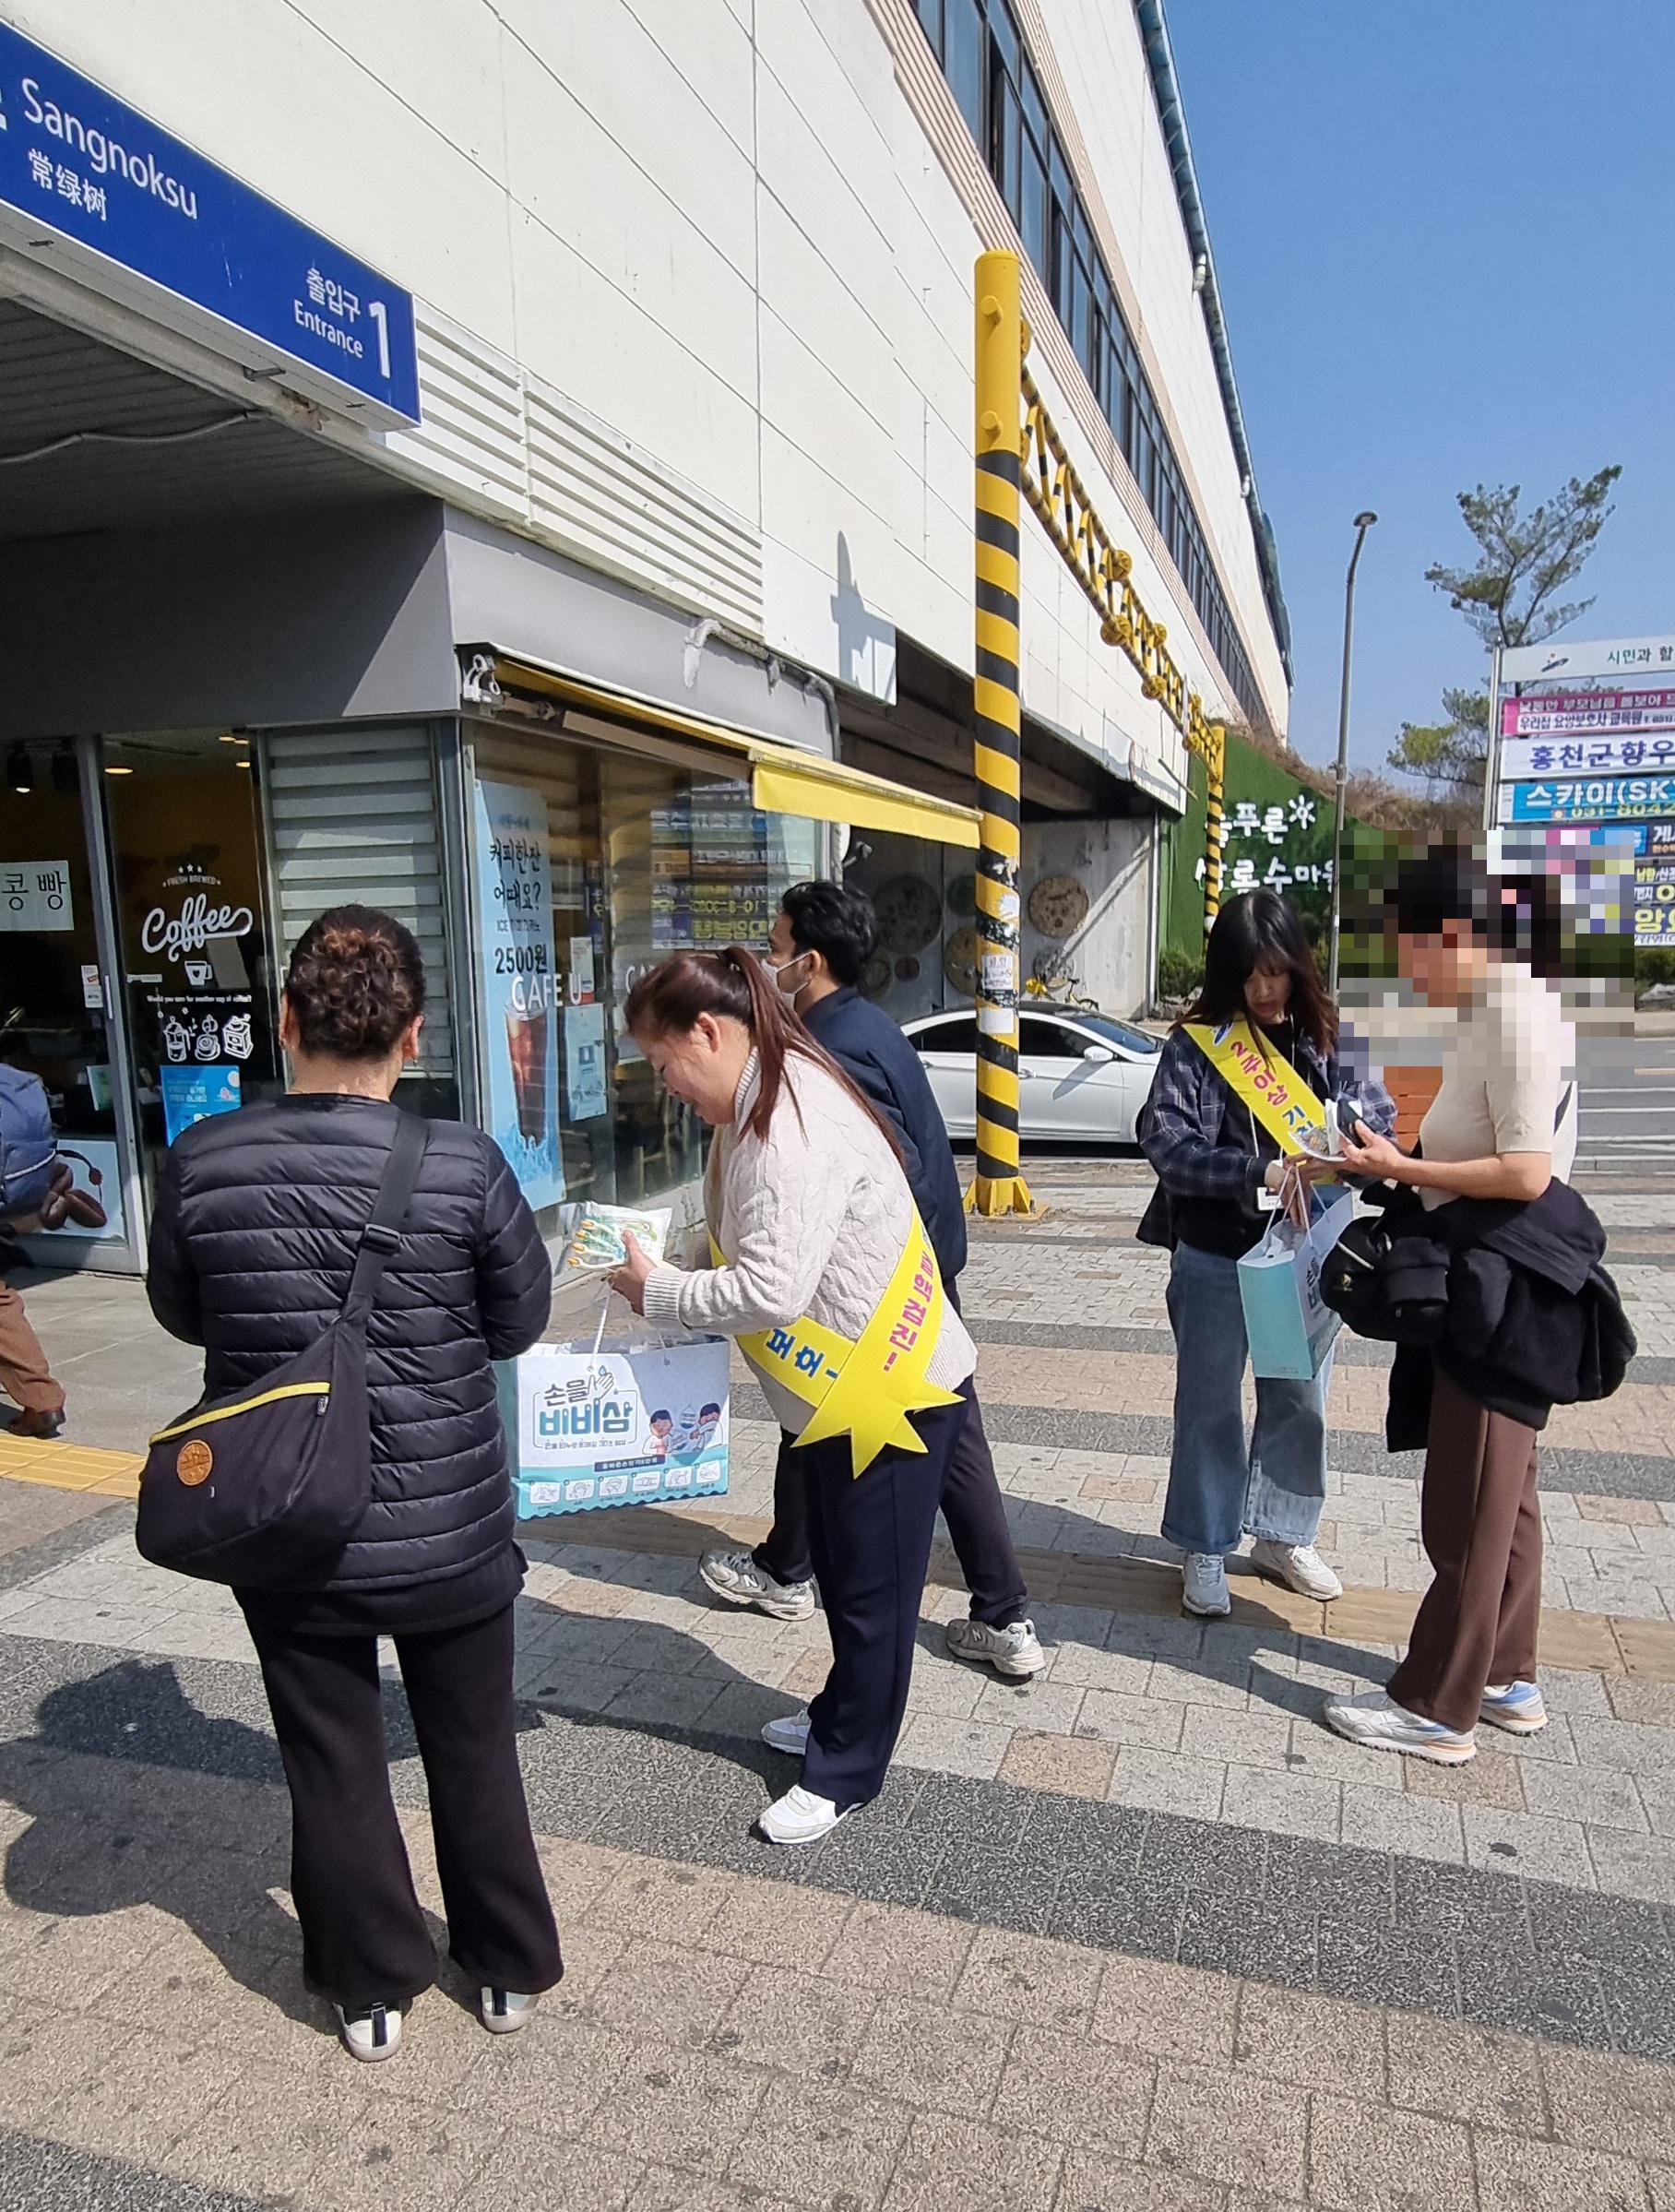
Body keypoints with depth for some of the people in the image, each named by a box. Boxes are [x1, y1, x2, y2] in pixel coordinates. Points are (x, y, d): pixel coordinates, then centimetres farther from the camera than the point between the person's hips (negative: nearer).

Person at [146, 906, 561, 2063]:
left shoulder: (202, 1163, -14)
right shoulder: (464, 1164, -20)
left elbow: (183, 1315, 3)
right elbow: (520, 1321, -5)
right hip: (448, 1531, -1)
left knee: (334, 1764, 21)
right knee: (475, 1752, 21)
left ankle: (372, 1988, 39)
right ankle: (511, 1968, 40)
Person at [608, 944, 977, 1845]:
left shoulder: (794, 1122, -27)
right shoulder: (759, 1106, 5)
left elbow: (773, 1290, -32)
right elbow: (750, 1249, 11)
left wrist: (658, 1291, -18)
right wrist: (667, 1279, -5)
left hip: (892, 1389, -10)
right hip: (838, 1388, 10)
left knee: (870, 1587, 8)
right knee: (840, 1572, 25)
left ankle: (845, 1772, 25)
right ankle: (842, 1718, 45)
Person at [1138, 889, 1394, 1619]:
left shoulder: (1323, 1037, 0)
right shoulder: (1194, 1044, -10)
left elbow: (1381, 1112, 1)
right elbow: (1167, 1140, -19)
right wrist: (1258, 1173, -31)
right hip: (1216, 1258, -3)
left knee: (1301, 1400, 15)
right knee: (1210, 1406, 10)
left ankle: (1283, 1537, 35)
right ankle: (1205, 1549, 26)